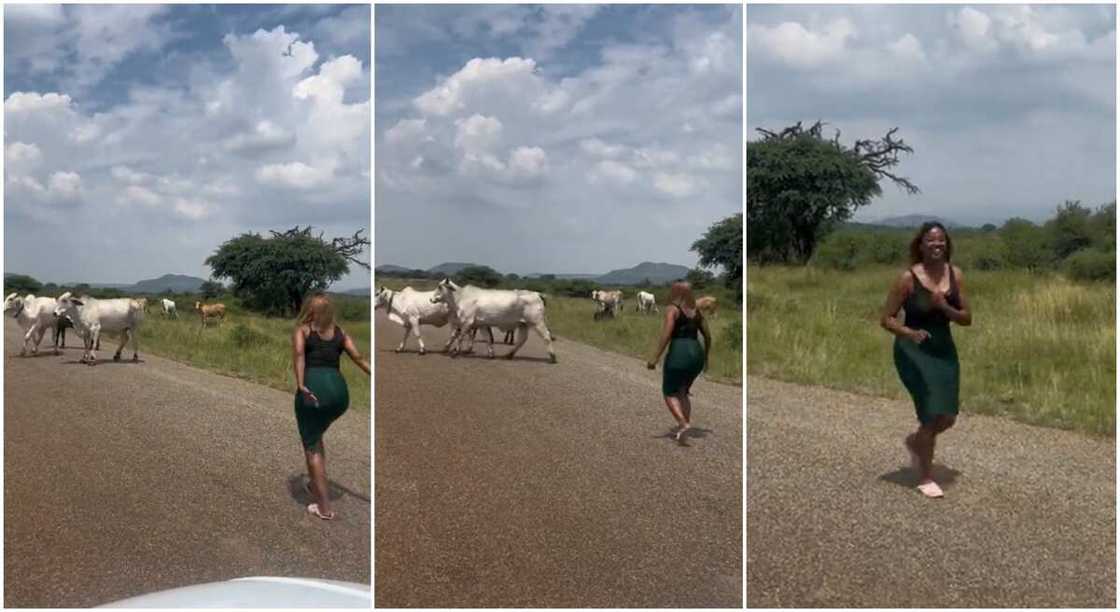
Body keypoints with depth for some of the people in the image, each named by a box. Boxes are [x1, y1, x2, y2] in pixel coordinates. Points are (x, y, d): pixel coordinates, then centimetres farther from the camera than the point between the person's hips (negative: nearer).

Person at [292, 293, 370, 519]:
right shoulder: (339, 332, 20)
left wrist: (301, 385, -17)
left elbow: (299, 353, -9)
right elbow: (359, 358, 8)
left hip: (314, 386, -4)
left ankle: (324, 507, 5)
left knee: (312, 446, 8)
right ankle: (315, 484, 33)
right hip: (339, 388, 4)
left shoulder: (302, 330, 12)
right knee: (315, 435, 31)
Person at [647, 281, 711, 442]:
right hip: (695, 355, 7)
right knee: (681, 393, 19)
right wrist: (705, 357, 28)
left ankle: (683, 424, -13)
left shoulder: (672, 309, -5)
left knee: (669, 393, 6)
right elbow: (708, 336, 16)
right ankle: (683, 430, 9)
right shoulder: (696, 312, 14)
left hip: (679, 355, -7)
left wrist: (655, 358, -15)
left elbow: (666, 334, -16)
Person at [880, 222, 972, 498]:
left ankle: (915, 441, 43)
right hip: (914, 352, -5)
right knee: (933, 415, -6)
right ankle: (925, 477, 15)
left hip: (944, 350, 5)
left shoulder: (955, 275, 0)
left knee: (948, 417, 9)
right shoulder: (908, 278, -13)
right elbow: (886, 319, -10)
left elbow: (967, 319, 1)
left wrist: (945, 307, -17)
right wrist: (909, 332, -27)